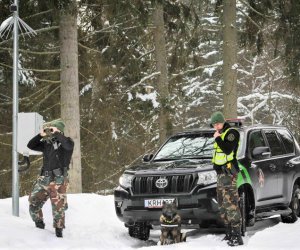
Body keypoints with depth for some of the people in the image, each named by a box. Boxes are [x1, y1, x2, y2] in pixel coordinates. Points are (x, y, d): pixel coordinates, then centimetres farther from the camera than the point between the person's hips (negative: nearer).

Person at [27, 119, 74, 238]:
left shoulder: (64, 142, -2)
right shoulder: (47, 143, 14)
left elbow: (69, 145, -26)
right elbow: (30, 145, 13)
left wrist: (57, 134, -19)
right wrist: (40, 135, 1)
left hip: (58, 180, -6)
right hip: (44, 178, 6)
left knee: (58, 206, -3)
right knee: (33, 202, 7)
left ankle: (59, 230, 10)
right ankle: (39, 224, 23)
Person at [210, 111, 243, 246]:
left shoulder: (231, 133, -9)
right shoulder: (221, 134, 20)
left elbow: (228, 150, -22)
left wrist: (218, 139, -16)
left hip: (228, 173, -10)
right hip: (221, 173, 10)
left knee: (231, 204, -16)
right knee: (222, 205, 12)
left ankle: (237, 236, -19)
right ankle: (229, 233, 17)